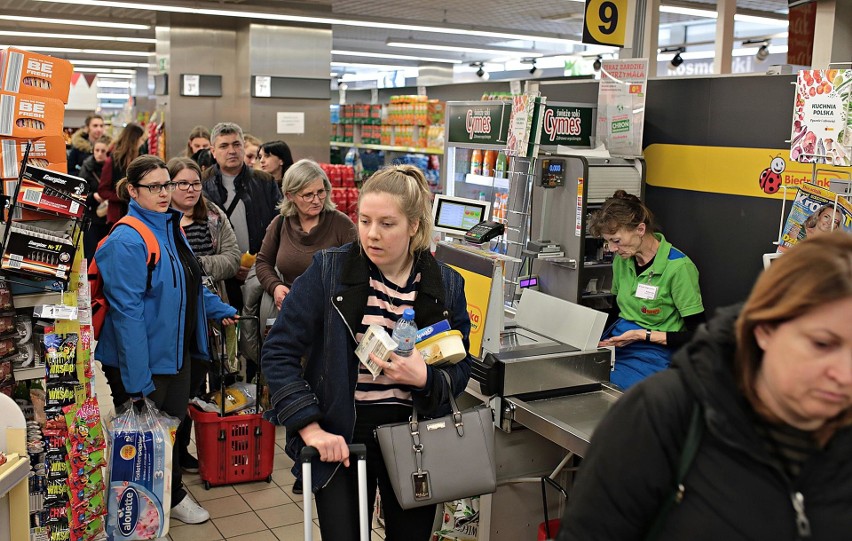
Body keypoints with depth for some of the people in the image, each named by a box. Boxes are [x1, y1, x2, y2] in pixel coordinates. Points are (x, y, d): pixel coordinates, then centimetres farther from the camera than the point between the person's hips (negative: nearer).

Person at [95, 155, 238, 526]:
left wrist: (220, 310, 24)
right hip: (143, 360, -8)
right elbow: (127, 311, -25)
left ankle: (174, 496, 37)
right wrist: (138, 380, -27)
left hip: (176, 352, 8)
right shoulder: (127, 241, -21)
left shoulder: (170, 228, 7)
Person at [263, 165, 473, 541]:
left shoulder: (447, 285, -3)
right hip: (341, 441, -2)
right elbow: (279, 352, -8)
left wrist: (425, 378, -19)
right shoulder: (328, 270, -9)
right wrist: (310, 427, -16)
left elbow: (461, 366, 3)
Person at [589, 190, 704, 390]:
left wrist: (644, 335, -15)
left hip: (653, 355, -7)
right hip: (616, 345, 7)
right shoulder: (622, 260, 10)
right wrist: (602, 337, 2)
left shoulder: (678, 267, -13)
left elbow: (697, 336, -10)